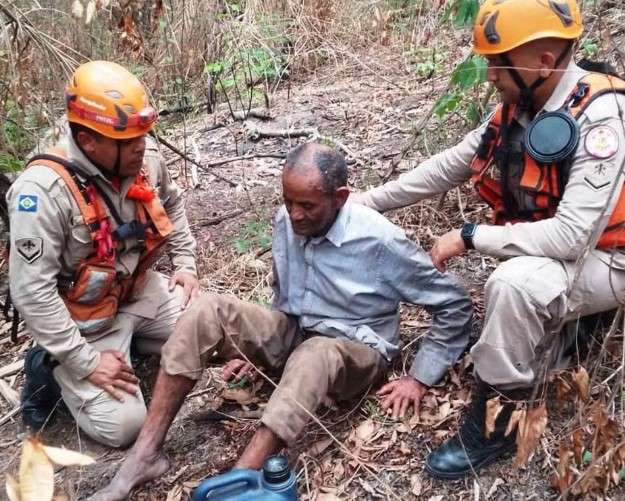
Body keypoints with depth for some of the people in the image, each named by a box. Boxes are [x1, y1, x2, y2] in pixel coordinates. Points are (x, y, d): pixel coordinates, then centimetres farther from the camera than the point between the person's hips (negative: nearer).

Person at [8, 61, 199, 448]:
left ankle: (129, 339, 17)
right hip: (84, 319, -6)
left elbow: (172, 204, 14)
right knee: (123, 426, -12)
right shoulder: (44, 189, -31)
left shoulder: (146, 157, -10)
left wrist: (186, 264, 6)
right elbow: (31, 291, -28)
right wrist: (85, 361, -25)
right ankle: (51, 366, 11)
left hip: (140, 291, 7)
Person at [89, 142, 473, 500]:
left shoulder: (380, 240, -21)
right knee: (209, 312, -20)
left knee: (315, 354, -42)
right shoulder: (287, 223, -4)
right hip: (293, 333, 5)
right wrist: (255, 346, 13)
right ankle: (146, 454, -23)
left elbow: (455, 305, -13)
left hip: (355, 351, -5)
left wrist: (420, 379, -13)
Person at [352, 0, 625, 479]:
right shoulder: (518, 109, -3)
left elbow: (571, 236, -33)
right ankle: (572, 323, 21)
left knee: (514, 283, -34)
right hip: (545, 252, 8)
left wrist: (470, 237, -25)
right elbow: (446, 168, 7)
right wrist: (364, 202, 7)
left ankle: (491, 426, -18)